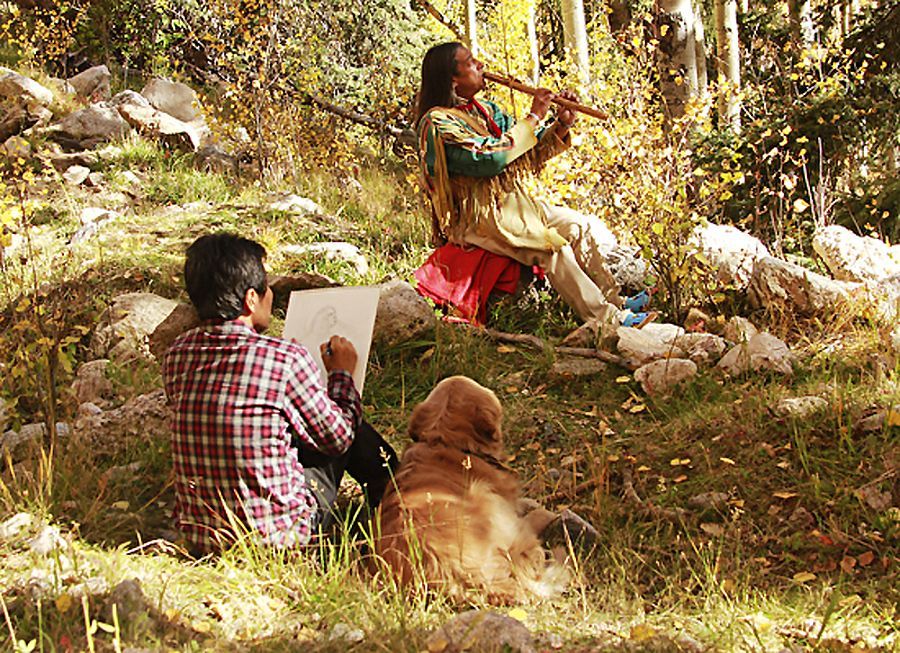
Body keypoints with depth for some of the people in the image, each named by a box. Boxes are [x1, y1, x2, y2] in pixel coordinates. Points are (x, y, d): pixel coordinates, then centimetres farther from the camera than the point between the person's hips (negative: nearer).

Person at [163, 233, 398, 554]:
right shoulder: (286, 359, -20)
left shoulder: (176, 355, -4)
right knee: (353, 431, 17)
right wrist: (342, 373, 14)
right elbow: (337, 436, -4)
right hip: (279, 535, -5)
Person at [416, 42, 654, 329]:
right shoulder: (437, 122, -14)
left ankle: (615, 302, 5)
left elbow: (530, 155, 16)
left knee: (577, 225, 0)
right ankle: (608, 321, -17)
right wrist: (533, 119, -18)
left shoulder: (486, 111, 13)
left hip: (511, 204, 9)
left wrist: (560, 126, -3)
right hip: (476, 219, -9)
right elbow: (489, 159, -26)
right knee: (552, 248, -23)